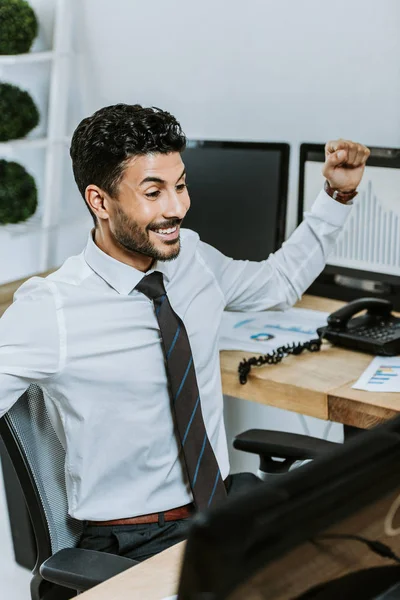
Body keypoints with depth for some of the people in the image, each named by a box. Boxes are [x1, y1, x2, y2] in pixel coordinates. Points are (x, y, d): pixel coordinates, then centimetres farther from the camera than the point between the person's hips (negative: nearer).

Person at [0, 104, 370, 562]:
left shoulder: (195, 259, 2)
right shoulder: (48, 311, -17)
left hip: (226, 503, 6)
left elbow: (281, 282, 21)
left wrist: (338, 193, 14)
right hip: (133, 543, -6)